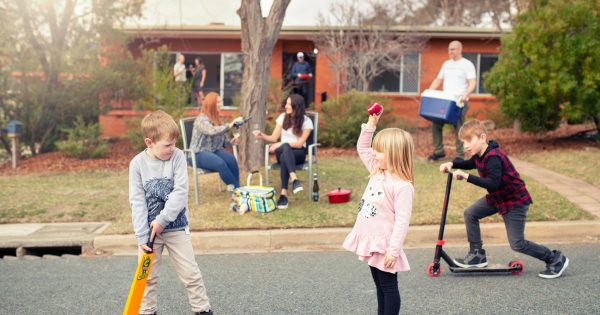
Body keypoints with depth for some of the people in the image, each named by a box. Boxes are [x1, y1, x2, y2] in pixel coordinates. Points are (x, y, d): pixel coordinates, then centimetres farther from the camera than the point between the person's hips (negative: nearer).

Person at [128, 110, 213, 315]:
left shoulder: (178, 157, -11)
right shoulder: (137, 163, -9)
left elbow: (180, 192, -16)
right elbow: (137, 201, -9)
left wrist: (162, 220, -20)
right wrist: (142, 236, -13)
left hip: (176, 226, -1)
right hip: (149, 228, 1)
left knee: (190, 272, 3)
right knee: (147, 275, 10)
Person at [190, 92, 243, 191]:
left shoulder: (217, 118, 15)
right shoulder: (201, 119, -11)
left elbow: (221, 139, 18)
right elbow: (212, 131, -31)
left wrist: (230, 142, -3)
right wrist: (229, 125, -35)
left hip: (214, 150, 7)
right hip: (199, 154, -7)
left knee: (231, 160, -25)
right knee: (220, 163, -35)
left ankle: (236, 188, -24)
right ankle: (236, 188, -24)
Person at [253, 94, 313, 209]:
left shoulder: (306, 121, -4)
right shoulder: (283, 117, 6)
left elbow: (299, 144, -10)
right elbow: (274, 138, 6)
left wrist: (280, 144, -18)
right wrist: (262, 136, -14)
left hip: (298, 153, -2)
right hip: (282, 151, 2)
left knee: (284, 158, -39)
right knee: (286, 147, -38)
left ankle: (284, 193, -48)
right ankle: (295, 180, -53)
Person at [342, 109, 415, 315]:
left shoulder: (402, 186, -21)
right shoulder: (377, 172, 4)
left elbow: (402, 221, -23)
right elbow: (362, 149, 15)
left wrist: (393, 250, -25)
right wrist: (371, 124, 6)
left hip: (384, 245, -9)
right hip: (371, 242, 9)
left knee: (388, 287, 3)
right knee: (379, 286, 19)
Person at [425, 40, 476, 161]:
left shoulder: (467, 64, 0)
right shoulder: (446, 64, 18)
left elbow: (472, 83, -11)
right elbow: (438, 80, 21)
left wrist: (466, 94, -29)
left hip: (459, 102, -6)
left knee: (458, 127, -7)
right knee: (435, 124, 1)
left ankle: (460, 155, 0)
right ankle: (439, 151, 12)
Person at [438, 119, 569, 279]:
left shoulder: (493, 157, -29)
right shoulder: (480, 154, 0)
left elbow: (493, 183, -40)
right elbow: (469, 164, 21)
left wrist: (467, 177, -42)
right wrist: (452, 164, 4)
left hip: (515, 200, -9)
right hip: (497, 197, 9)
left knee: (517, 244, -5)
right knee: (470, 213, 2)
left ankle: (555, 259, 13)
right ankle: (477, 255, 12)